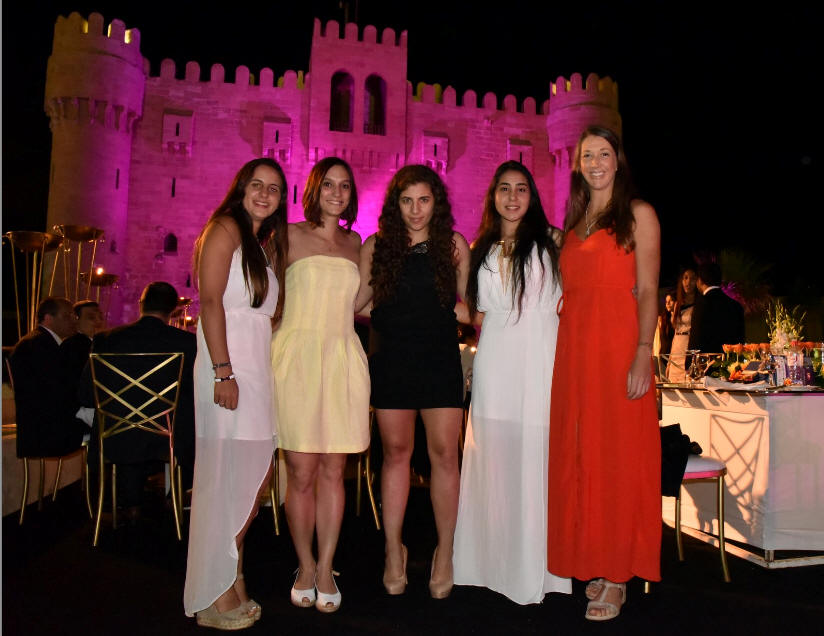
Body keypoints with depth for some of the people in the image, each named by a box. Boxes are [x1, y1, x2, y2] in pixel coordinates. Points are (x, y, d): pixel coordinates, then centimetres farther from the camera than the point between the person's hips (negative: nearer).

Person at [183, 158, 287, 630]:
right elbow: (210, 302, -11)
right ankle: (216, 597, 6)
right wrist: (223, 372, -18)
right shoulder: (225, 229, -1)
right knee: (227, 481, -5)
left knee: (256, 477, 7)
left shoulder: (268, 243, 23)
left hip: (261, 369, 8)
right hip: (230, 367, -8)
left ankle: (234, 580, 19)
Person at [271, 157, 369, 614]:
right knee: (301, 471, -1)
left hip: (343, 358, 3)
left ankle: (326, 569, 16)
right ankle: (305, 566, 17)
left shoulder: (354, 242, 16)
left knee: (333, 471, 5)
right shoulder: (291, 236, 4)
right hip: (298, 356, -3)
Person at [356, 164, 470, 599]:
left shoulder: (454, 245, 4)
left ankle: (445, 551, 16)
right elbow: (356, 301, 6)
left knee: (444, 453, 0)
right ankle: (393, 549, 21)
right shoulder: (377, 246, 4)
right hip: (391, 359, 1)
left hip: (440, 359, 0)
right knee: (396, 451, 7)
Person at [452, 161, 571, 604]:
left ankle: (534, 569, 10)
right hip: (494, 362, 3)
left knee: (535, 458, -3)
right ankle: (493, 563, 15)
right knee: (493, 457, 3)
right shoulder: (481, 249, 17)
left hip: (541, 359, -3)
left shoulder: (551, 241, 8)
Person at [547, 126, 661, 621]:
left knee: (618, 455, -1)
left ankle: (618, 576, 9)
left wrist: (643, 353, -16)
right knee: (578, 454, 6)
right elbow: (569, 289, 15)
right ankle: (592, 563, 19)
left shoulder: (638, 214, 2)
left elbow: (648, 290, -5)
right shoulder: (574, 221, 18)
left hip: (619, 344, -5)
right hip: (574, 348, 5)